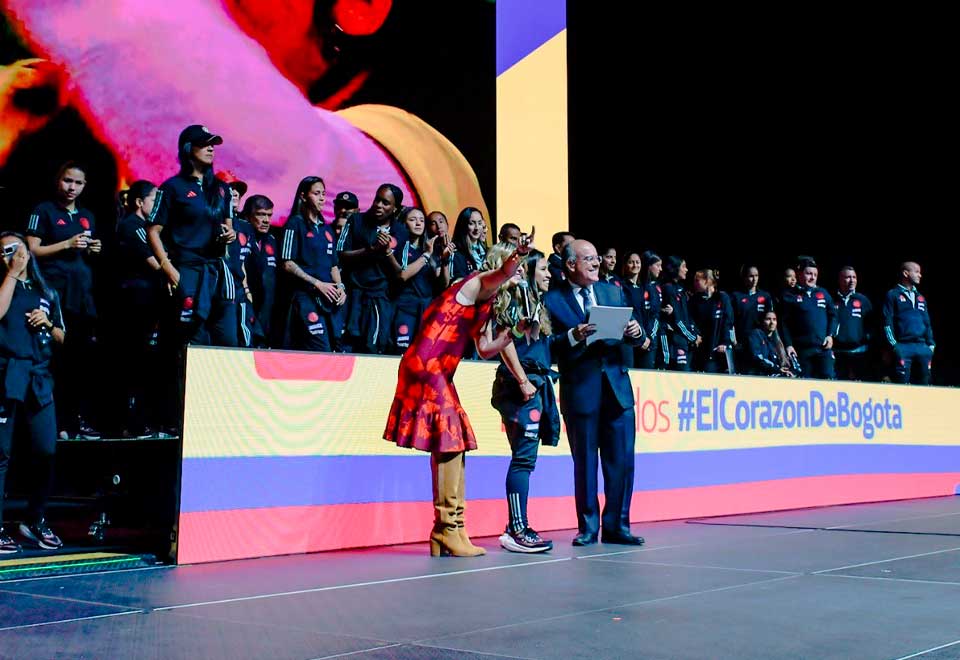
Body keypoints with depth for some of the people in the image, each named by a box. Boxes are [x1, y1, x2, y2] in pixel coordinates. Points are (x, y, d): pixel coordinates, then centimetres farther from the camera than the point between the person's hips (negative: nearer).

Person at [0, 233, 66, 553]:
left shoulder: (46, 293, 21)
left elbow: (62, 338, 23)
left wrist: (47, 323, 3)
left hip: (39, 379, 4)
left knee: (46, 452, 0)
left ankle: (35, 521, 14)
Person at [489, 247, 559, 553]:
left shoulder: (534, 302, 22)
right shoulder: (514, 298, -6)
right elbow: (505, 341, -15)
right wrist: (523, 381, -19)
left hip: (535, 385, 10)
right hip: (521, 385, -10)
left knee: (525, 458, 9)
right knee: (524, 457, -11)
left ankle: (517, 527, 12)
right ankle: (517, 530, -10)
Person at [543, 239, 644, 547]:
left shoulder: (613, 292, 13)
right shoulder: (553, 300, -2)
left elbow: (630, 334, 13)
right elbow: (550, 347, -8)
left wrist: (635, 331, -9)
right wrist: (573, 336, -24)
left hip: (617, 386, 4)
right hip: (580, 391, -4)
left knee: (622, 460, 4)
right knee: (584, 462, 5)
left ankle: (617, 526, 14)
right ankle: (588, 528, 16)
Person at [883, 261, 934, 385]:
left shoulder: (920, 297, 24)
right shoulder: (893, 295, 5)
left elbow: (927, 323, 23)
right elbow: (887, 322, -3)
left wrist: (931, 344, 12)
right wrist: (893, 344, -12)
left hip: (922, 347, 6)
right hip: (903, 347, -6)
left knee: (923, 384, 4)